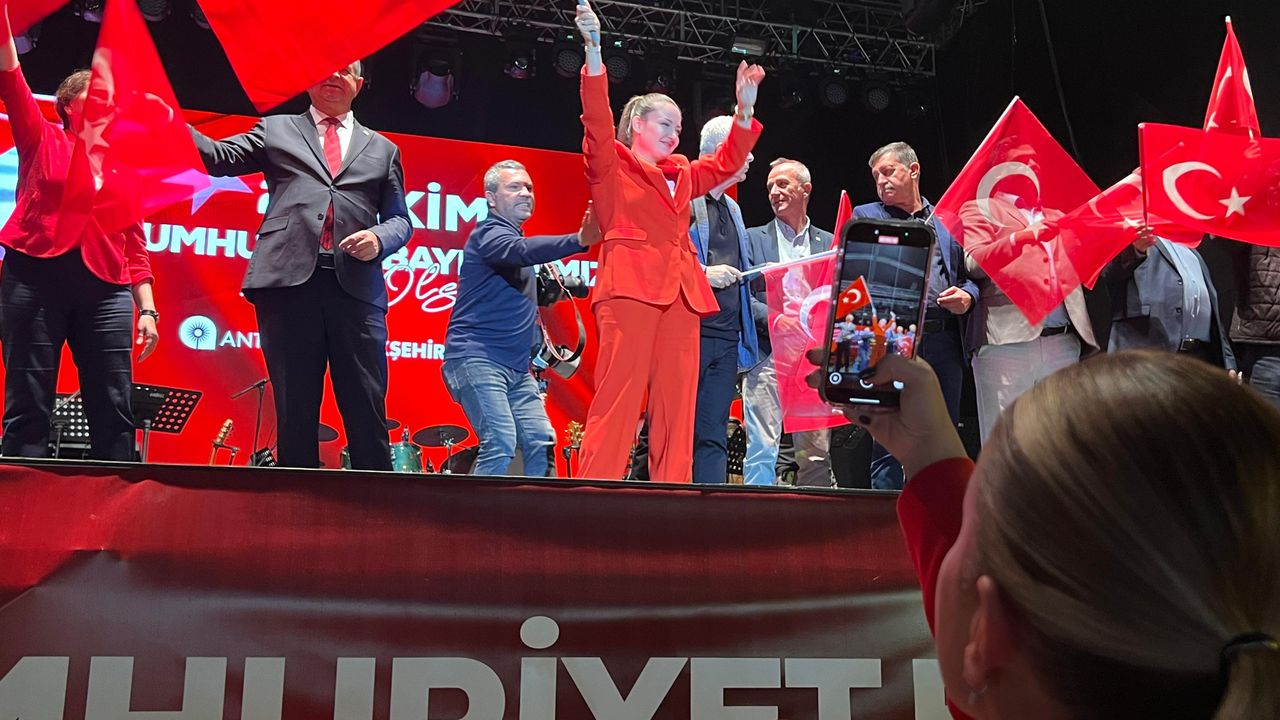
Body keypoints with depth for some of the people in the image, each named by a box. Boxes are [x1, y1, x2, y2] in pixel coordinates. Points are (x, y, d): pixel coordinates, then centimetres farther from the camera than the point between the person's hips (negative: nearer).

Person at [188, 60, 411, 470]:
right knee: (295, 410, 2)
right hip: (288, 281, -1)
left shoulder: (382, 149, 23)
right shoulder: (277, 130, 20)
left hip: (356, 287, 1)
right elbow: (218, 158, 7)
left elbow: (400, 220, 18)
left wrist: (380, 237, -4)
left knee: (367, 412, -1)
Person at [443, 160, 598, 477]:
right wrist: (579, 240, -44)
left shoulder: (516, 236, 23)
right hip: (476, 358, -9)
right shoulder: (489, 233, -6)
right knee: (501, 443, -21)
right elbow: (525, 251, -30)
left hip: (517, 367, 9)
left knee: (541, 442, -2)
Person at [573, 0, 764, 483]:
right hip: (630, 284, -6)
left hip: (681, 292, 6)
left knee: (677, 407, 0)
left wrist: (745, 108, 22)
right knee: (619, 399, -13)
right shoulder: (612, 164, 10)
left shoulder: (682, 175, 27)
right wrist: (594, 52, -17)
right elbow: (598, 120, -5)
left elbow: (725, 164, 34)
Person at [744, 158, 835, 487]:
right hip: (767, 356, -2)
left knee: (818, 454, 4)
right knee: (762, 448, -6)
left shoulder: (830, 243, 15)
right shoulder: (753, 239, 10)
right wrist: (776, 318, -14)